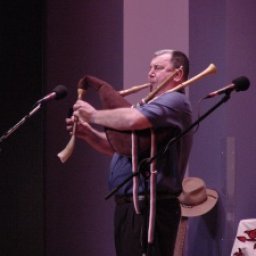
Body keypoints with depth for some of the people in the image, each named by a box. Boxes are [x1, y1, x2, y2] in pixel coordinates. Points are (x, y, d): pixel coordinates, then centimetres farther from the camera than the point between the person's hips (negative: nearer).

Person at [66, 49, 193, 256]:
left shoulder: (175, 101, -10)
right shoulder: (153, 105, 23)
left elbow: (133, 119, -30)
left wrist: (93, 115, -13)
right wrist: (88, 134, 7)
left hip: (149, 209, -11)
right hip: (130, 206, 11)